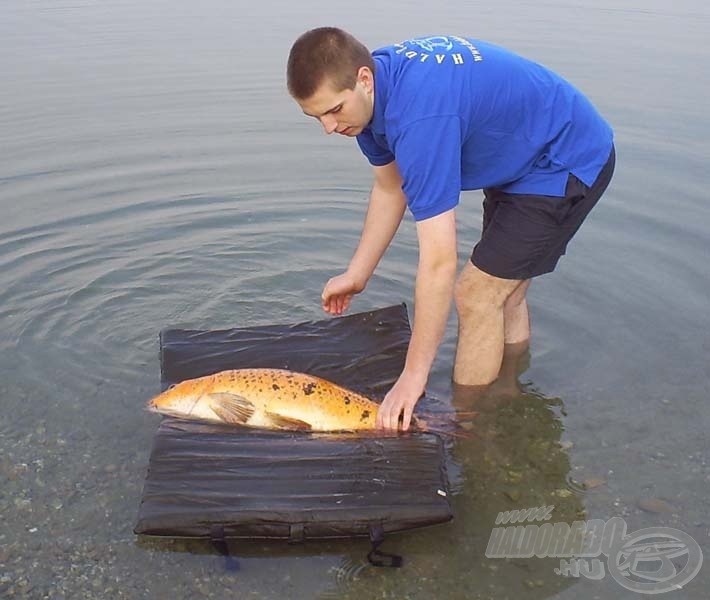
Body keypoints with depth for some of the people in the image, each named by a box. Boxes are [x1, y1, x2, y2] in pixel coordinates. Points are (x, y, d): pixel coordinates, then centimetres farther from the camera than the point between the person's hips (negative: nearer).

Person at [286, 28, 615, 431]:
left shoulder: (419, 114, -38)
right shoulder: (372, 88, -9)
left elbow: (439, 263, -38)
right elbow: (390, 186, 6)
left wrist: (413, 376, -31)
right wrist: (357, 275, 8)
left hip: (570, 160, -9)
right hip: (519, 157, 9)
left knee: (478, 294, -11)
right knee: (505, 292, 15)